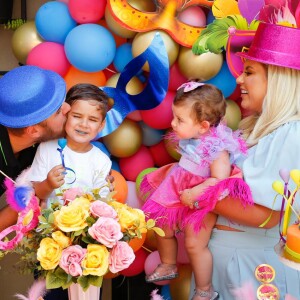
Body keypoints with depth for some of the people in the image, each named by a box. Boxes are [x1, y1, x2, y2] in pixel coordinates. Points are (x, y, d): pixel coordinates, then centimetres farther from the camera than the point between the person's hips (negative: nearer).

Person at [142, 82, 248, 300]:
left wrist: (194, 194, -31)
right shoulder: (189, 139, -4)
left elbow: (219, 180, -32)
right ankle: (168, 266, 45)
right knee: (163, 228, 16)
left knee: (194, 244, -6)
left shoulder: (218, 149, -26)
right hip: (178, 192, 8)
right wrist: (170, 173, 7)